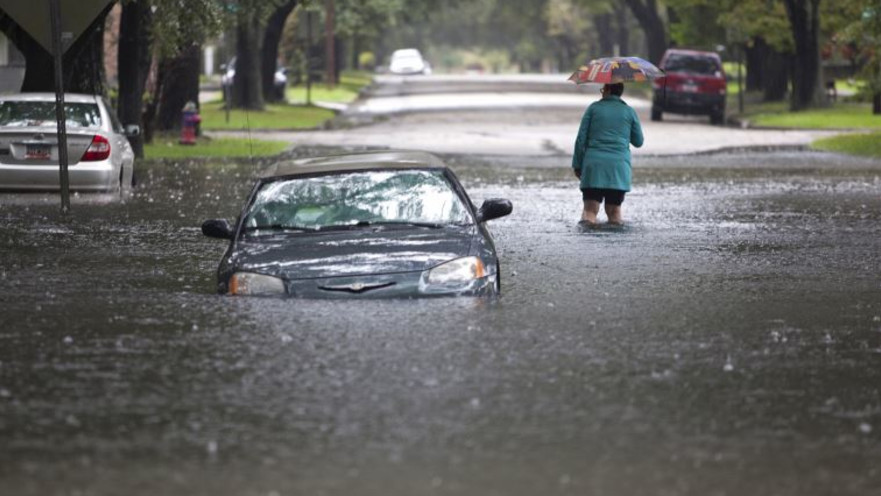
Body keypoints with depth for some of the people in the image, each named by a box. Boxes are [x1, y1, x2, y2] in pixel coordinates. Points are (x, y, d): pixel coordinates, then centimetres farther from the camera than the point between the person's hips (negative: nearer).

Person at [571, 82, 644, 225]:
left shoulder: (594, 108, 5)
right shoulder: (629, 111, 7)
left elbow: (581, 139, 2)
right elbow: (638, 142, 14)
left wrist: (577, 165, 9)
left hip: (594, 165, -1)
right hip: (619, 165, 1)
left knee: (590, 210, -3)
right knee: (614, 211, 13)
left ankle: (586, 219, -30)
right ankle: (616, 220, -13)